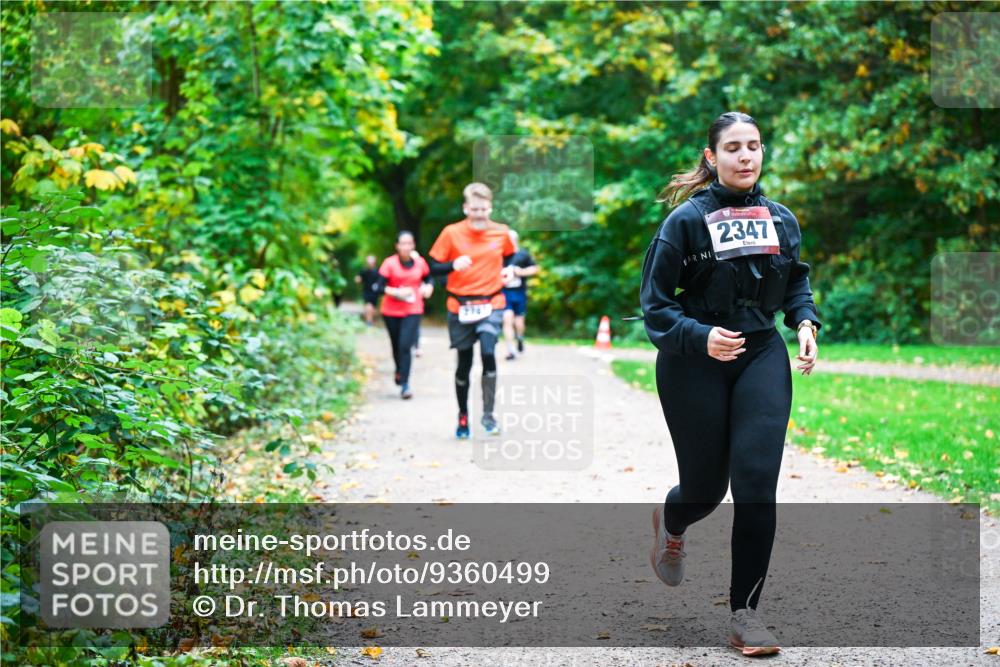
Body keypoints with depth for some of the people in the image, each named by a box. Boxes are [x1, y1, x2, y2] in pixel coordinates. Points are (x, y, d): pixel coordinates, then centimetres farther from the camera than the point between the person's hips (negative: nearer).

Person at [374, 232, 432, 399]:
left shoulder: (420, 262, 0)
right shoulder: (390, 263, -8)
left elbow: (428, 278, 17)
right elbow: (380, 287, -9)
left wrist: (428, 287, -4)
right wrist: (397, 292, -22)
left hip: (413, 311, 0)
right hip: (391, 311, 0)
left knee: (405, 346, -14)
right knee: (396, 346, 15)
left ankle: (405, 385, -13)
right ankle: (399, 371, 46)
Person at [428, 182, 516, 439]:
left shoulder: (501, 233, 1)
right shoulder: (451, 233, -6)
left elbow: (509, 256, 20)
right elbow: (434, 266, -4)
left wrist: (509, 269, -1)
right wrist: (454, 265, -23)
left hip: (491, 304, 0)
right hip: (460, 306, 0)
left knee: (488, 352, -21)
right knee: (464, 362, 6)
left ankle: (488, 414, -6)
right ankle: (463, 416, 25)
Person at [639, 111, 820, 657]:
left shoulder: (781, 219, 4)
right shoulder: (686, 220, -9)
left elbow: (797, 283, 18)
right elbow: (655, 303, -8)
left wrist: (805, 324, -2)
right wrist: (701, 338, -23)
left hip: (761, 356, 3)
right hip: (694, 363, -3)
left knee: (757, 481, -10)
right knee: (705, 486, 7)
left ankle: (745, 613, -1)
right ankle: (670, 525, 47)